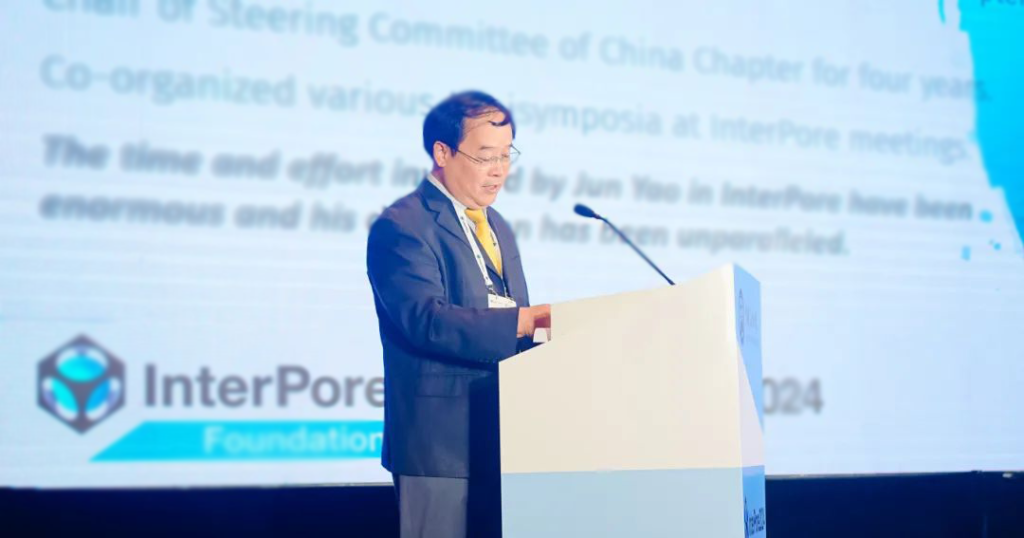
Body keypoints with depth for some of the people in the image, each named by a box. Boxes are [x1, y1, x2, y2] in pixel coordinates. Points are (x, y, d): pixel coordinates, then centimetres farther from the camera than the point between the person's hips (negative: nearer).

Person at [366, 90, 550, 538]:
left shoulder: (497, 228, 19)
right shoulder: (402, 227, -9)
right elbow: (427, 320, -24)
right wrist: (530, 318, -29)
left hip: (504, 441, 8)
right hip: (442, 445, -8)